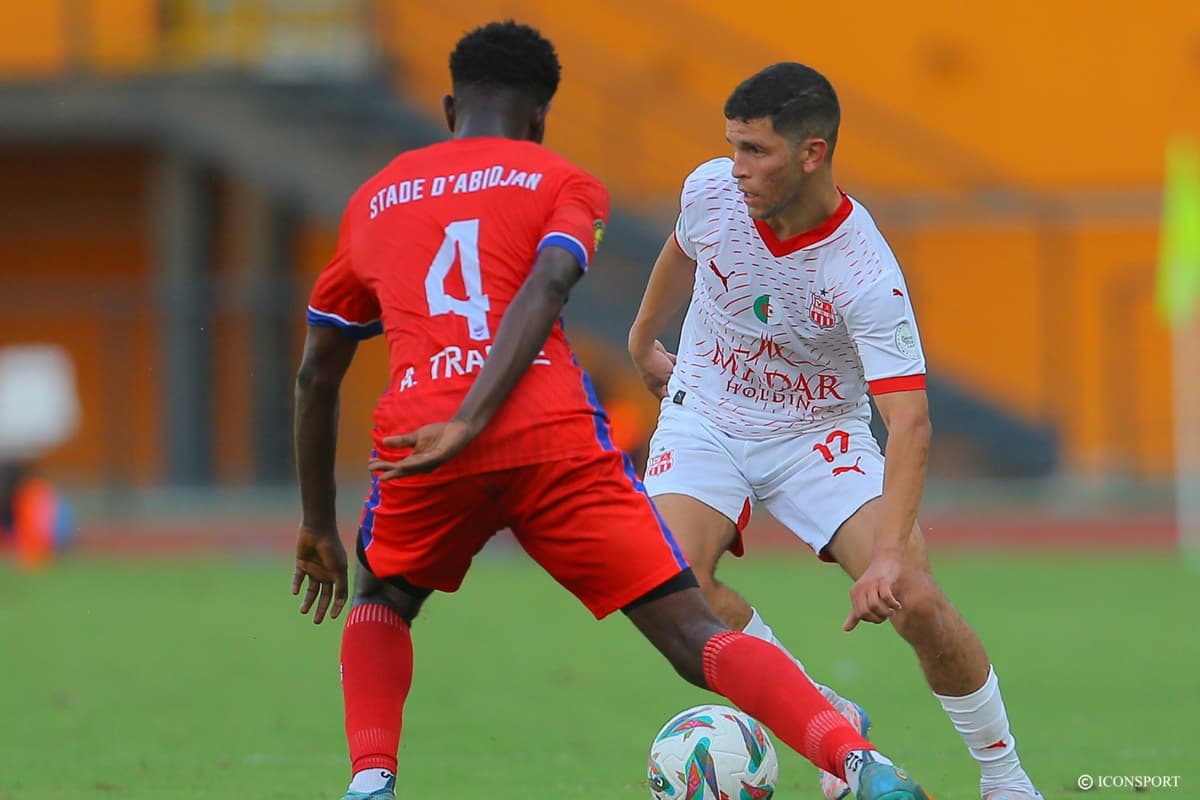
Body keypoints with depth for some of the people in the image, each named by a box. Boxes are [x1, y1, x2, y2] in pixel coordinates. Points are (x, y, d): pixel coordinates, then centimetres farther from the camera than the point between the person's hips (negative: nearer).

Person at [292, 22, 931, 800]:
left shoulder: (374, 201, 27)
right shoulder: (562, 184, 16)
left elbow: (317, 372, 31)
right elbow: (542, 293, -6)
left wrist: (318, 529, 39)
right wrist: (468, 425, -15)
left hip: (414, 436, 2)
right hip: (552, 434, -2)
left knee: (382, 604, 32)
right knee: (695, 637, -3)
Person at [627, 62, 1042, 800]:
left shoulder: (867, 275, -29)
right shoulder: (711, 192, -16)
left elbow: (910, 422, -34)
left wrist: (889, 556, -46)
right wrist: (643, 338, 28)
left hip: (819, 434, -3)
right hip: (705, 416, 3)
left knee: (915, 599, -21)